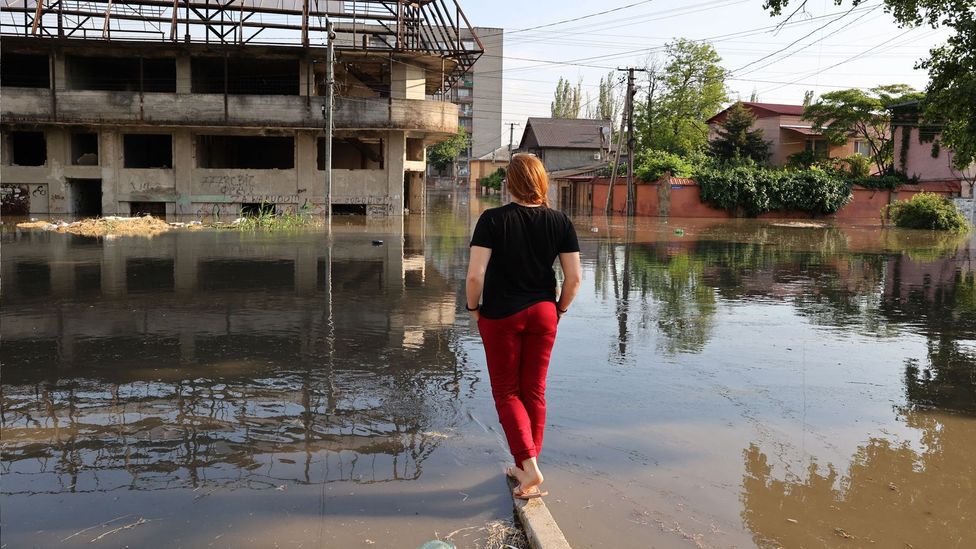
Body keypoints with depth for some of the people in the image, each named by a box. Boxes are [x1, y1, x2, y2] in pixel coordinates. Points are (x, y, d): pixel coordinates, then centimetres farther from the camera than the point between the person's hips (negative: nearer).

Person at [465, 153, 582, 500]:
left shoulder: (493, 220, -13)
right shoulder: (560, 222, -4)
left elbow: (475, 275, -19)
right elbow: (574, 277, -5)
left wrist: (473, 307, -1)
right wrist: (560, 309, 11)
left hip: (500, 315, -3)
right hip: (543, 314, 3)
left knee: (506, 392, 10)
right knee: (535, 391, 15)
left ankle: (530, 467, -3)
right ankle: (525, 470, 26)